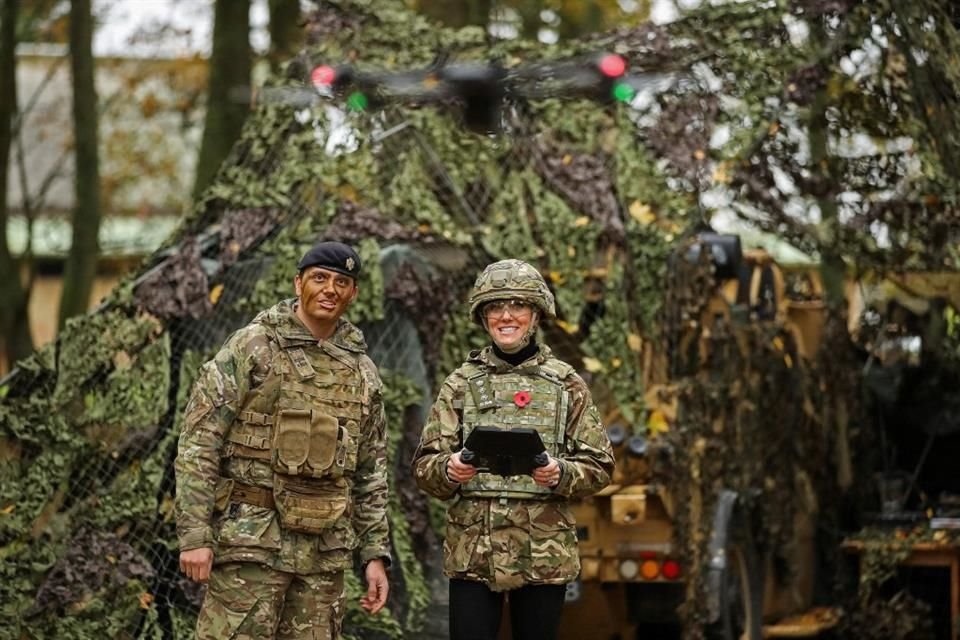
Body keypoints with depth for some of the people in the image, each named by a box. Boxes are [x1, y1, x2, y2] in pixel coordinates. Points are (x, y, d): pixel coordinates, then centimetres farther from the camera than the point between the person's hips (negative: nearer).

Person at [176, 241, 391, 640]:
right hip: (251, 539, -5)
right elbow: (198, 445, -6)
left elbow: (371, 472, 17)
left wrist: (375, 553, 11)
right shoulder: (252, 347, -3)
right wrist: (194, 535, -13)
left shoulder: (362, 372, 13)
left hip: (325, 550, 5)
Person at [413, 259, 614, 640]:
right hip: (472, 551, 0)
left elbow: (599, 466, 4)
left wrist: (561, 474, -17)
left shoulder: (566, 384, 6)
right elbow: (424, 465, 5)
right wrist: (449, 469, -18)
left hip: (543, 554, 0)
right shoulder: (461, 383, 7)